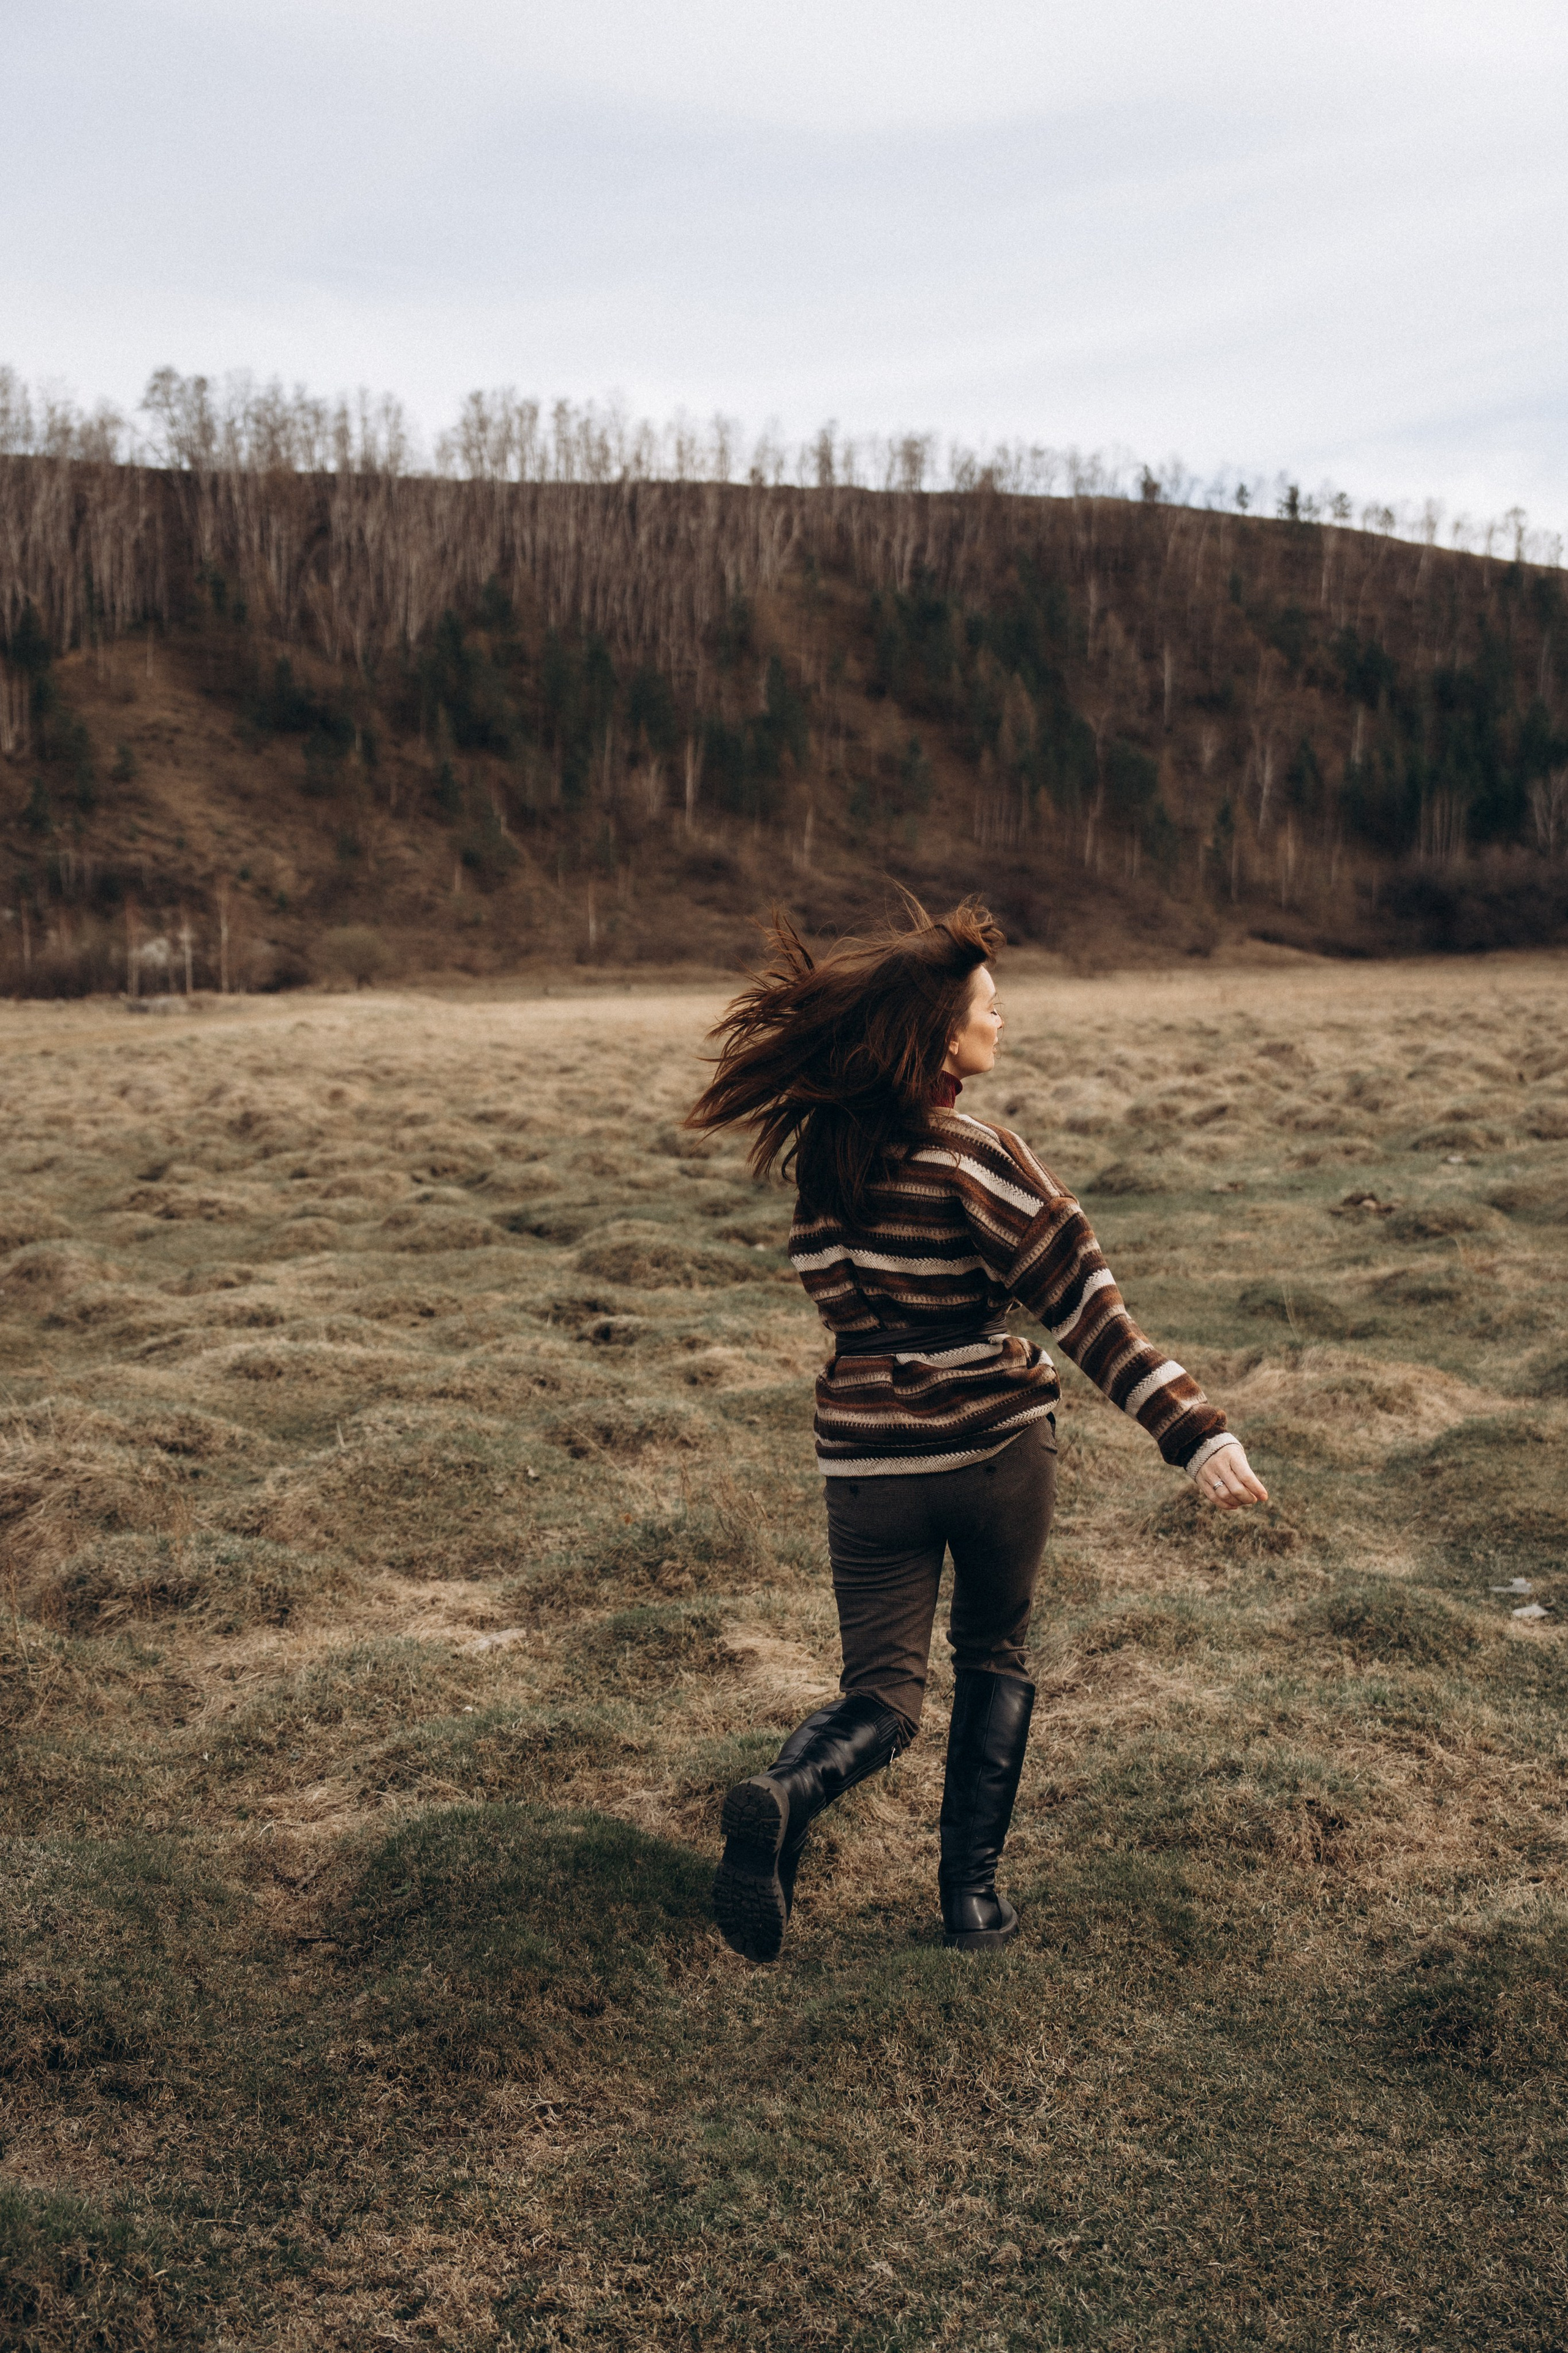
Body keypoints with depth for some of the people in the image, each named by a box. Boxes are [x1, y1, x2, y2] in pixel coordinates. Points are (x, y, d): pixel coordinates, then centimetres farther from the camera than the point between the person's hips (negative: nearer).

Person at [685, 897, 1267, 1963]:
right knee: (995, 1658, 22)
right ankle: (973, 1892, 20)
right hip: (999, 1446, -3)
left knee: (882, 1697, 9)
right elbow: (1088, 1308, -22)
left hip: (871, 1462, 3)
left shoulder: (818, 1143, -1)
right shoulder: (975, 1159, -17)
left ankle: (786, 1794, -22)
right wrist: (1197, 1430, -22)